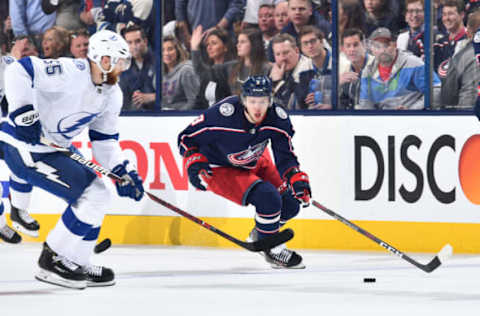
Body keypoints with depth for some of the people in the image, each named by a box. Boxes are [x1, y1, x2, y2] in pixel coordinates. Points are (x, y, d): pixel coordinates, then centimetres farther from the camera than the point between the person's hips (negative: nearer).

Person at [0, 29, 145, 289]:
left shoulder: (112, 95, 5)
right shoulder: (70, 73, -23)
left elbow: (104, 139, 12)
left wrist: (122, 170, -2)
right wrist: (23, 112, -33)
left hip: (56, 148, 10)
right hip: (23, 148, -10)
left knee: (97, 195, 11)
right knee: (93, 196, -14)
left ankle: (77, 265, 20)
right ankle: (53, 260, -5)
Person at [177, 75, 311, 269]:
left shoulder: (278, 118, -20)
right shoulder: (222, 114, -33)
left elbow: (285, 156, -12)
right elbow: (187, 138, -19)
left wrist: (297, 178, -28)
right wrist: (195, 165, -31)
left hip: (255, 163, 6)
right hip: (219, 170, -6)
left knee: (290, 203, 1)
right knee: (268, 198, -25)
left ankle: (260, 235, 31)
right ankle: (272, 250, -3)